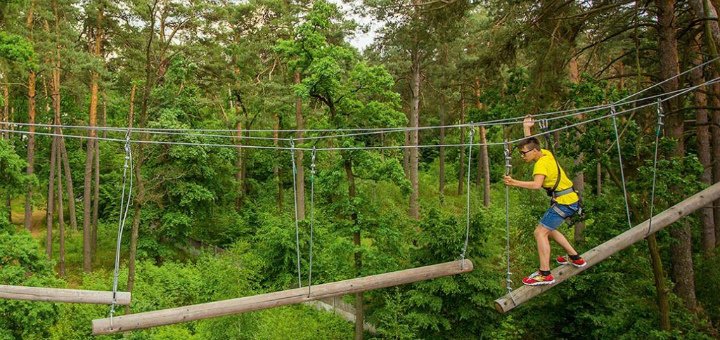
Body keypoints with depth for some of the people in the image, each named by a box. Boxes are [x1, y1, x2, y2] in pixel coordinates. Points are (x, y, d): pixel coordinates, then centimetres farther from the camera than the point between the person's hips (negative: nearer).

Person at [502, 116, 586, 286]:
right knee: (547, 229, 24)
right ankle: (575, 258, 34)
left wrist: (515, 183, -39)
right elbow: (530, 144, 27)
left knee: (540, 232, -13)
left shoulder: (542, 162, -19)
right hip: (570, 200, 10)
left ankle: (545, 274, -16)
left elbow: (536, 184, -36)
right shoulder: (546, 153, 7)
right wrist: (527, 128, 20)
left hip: (565, 202, -10)